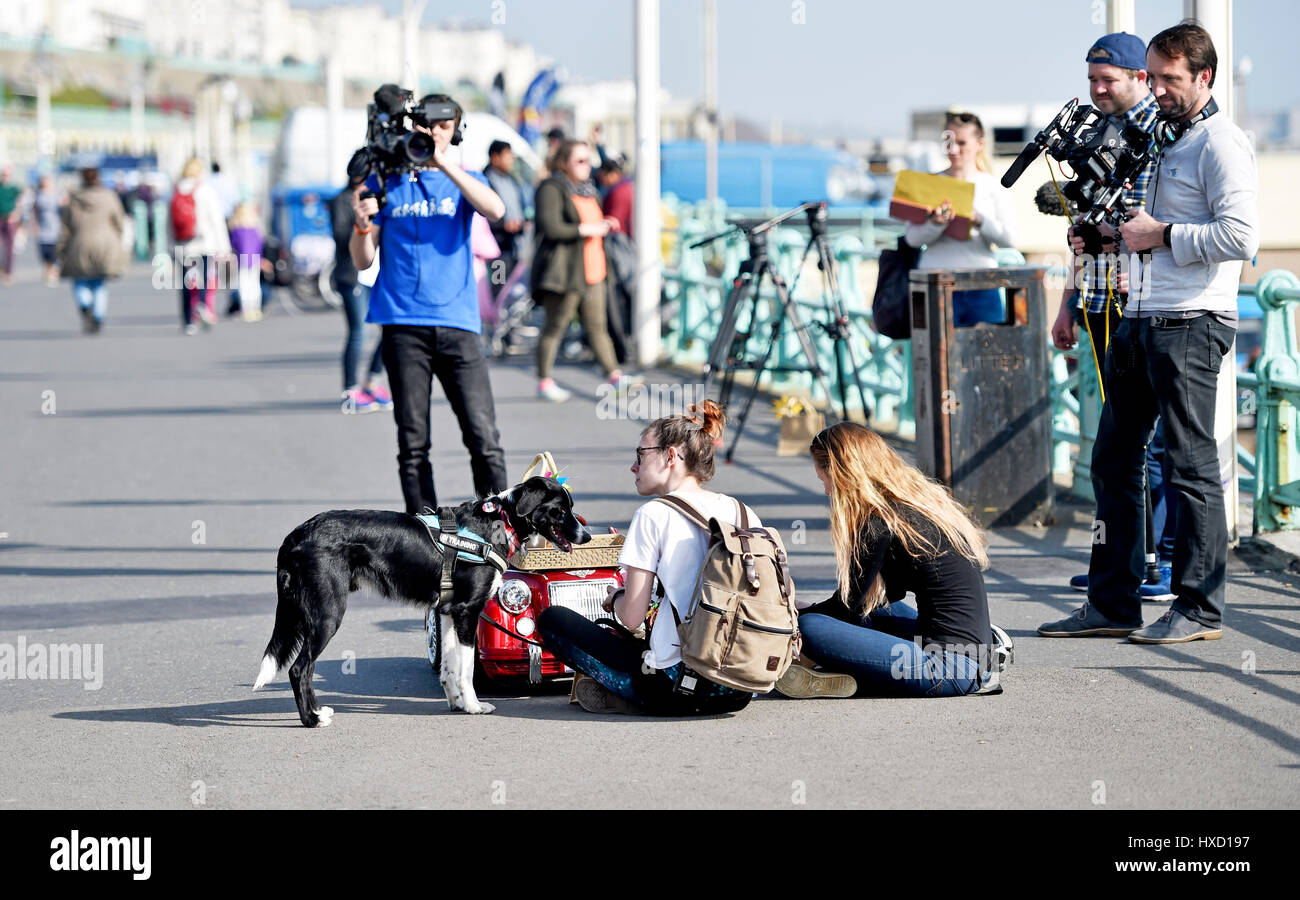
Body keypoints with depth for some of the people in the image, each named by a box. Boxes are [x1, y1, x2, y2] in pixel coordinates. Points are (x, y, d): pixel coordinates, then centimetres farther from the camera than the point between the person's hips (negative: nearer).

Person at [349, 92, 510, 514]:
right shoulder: (385, 181, 12)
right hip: (403, 325, 0)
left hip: (456, 323, 0)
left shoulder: (463, 179, 14)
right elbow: (363, 261, 10)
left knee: (483, 436, -7)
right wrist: (362, 223, -11)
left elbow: (495, 210, -10)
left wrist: (444, 164, -14)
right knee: (412, 441, -1)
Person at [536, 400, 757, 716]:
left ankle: (631, 696, -1)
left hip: (681, 685, -6)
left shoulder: (654, 516, -7)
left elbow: (631, 618, -7)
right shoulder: (743, 514, 9)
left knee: (552, 619, 11)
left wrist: (617, 599, 19)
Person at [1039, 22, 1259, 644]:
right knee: (1113, 459, 10)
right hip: (1137, 319, 9)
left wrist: (1161, 235, -14)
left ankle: (1199, 609, 2)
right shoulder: (1158, 136, 19)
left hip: (1191, 323, -9)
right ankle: (1112, 604, 16)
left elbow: (1241, 237, -20)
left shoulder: (1221, 144, -9)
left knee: (1191, 465, -5)